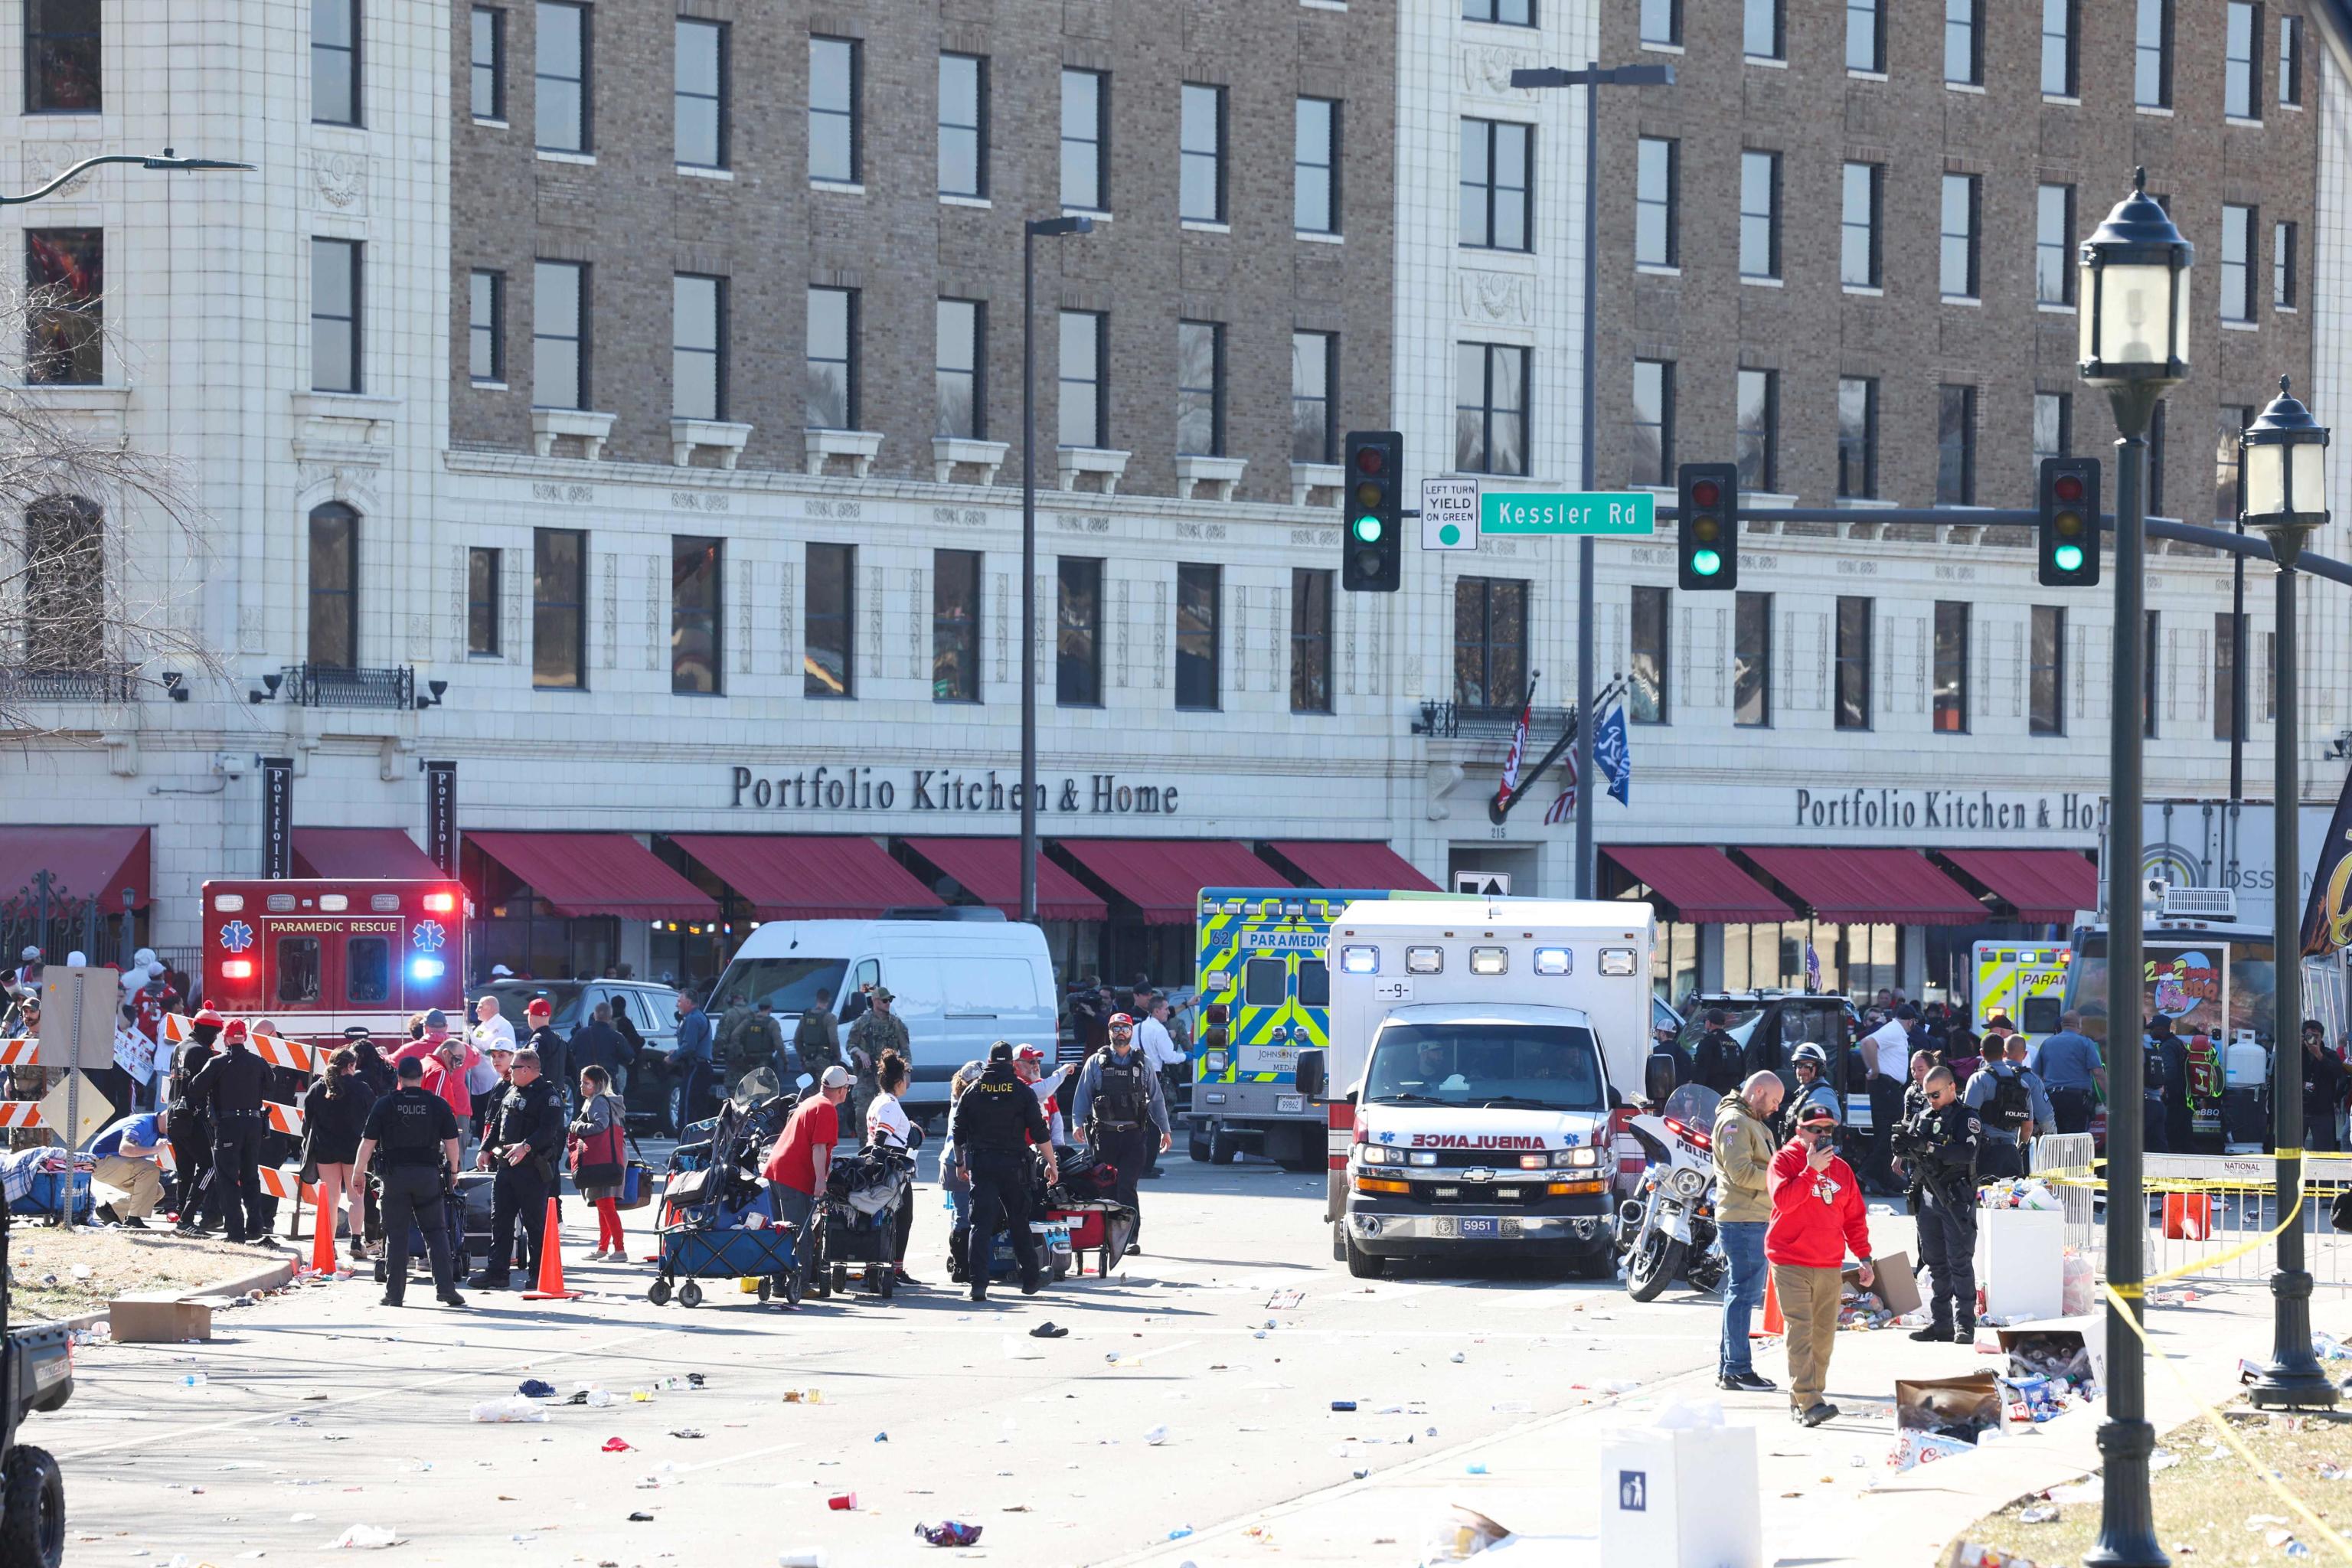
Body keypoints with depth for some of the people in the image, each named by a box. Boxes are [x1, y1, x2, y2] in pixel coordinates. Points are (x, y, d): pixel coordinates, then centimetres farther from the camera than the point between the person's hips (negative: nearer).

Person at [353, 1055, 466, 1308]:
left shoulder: (385, 1105, -2)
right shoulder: (438, 1105, 1)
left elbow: (368, 1142, -2)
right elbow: (451, 1142, 3)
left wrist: (359, 1171, 10)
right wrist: (452, 1171, 18)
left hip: (395, 1174, -1)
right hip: (428, 1173, 1)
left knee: (396, 1235, 4)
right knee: (435, 1231, 8)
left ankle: (394, 1293, 3)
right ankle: (445, 1287, -1)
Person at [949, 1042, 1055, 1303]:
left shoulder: (973, 1091, 4)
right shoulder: (1022, 1091, 0)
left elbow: (958, 1132, 9)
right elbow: (1039, 1132, -2)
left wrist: (960, 1163, 21)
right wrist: (1052, 1164, 5)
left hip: (980, 1164, 1)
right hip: (1013, 1163, -1)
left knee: (981, 1223, -2)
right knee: (1019, 1222, 12)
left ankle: (978, 1283, -13)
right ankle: (1030, 1279, 20)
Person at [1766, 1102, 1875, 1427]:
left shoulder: (1841, 1169, 14)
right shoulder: (1785, 1161, -1)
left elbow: (1855, 1217, 18)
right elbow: (1783, 1200, -18)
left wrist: (1864, 1257, 12)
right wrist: (1811, 1170, -18)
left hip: (1830, 1267, 6)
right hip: (1790, 1264, -6)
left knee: (1824, 1336, 5)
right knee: (1801, 1332, -13)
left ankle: (1800, 1400, 15)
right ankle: (1808, 1403, -20)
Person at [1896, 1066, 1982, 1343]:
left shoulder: (1967, 1118, -5)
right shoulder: (1922, 1118, 14)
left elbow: (1966, 1152, -20)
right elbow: (1909, 1151, 9)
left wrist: (1927, 1146, -26)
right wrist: (1904, 1143, -15)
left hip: (1957, 1198, -7)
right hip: (1928, 1196, 7)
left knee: (1960, 1262, -7)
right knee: (1935, 1263, 9)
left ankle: (1965, 1323, -6)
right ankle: (1941, 1322, 14)